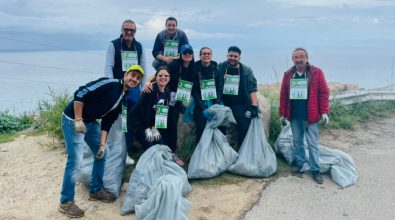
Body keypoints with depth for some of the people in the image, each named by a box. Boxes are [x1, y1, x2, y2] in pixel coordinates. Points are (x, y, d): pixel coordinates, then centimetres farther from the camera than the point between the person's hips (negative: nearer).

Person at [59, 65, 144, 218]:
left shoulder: (123, 99, 7)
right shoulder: (110, 84, -20)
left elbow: (107, 122, 10)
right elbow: (80, 94, -24)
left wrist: (102, 144, 3)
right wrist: (78, 120, -24)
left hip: (90, 122, 9)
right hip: (73, 119, -9)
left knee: (101, 154, 14)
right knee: (75, 160, -11)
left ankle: (96, 190, 31)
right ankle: (66, 202, 5)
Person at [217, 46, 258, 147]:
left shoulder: (246, 71, 3)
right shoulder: (220, 68, 4)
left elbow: (252, 89, 0)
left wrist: (254, 106, -8)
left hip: (240, 105, -1)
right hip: (222, 104, 1)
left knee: (244, 130, -1)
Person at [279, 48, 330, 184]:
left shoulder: (316, 73, -4)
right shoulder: (288, 75, 6)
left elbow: (324, 93, -5)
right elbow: (283, 95, 7)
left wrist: (324, 112, -10)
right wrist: (283, 114, 6)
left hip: (310, 116, -4)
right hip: (294, 116, 4)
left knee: (312, 144, 1)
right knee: (297, 141, 14)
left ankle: (315, 170, 9)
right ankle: (300, 164, 28)